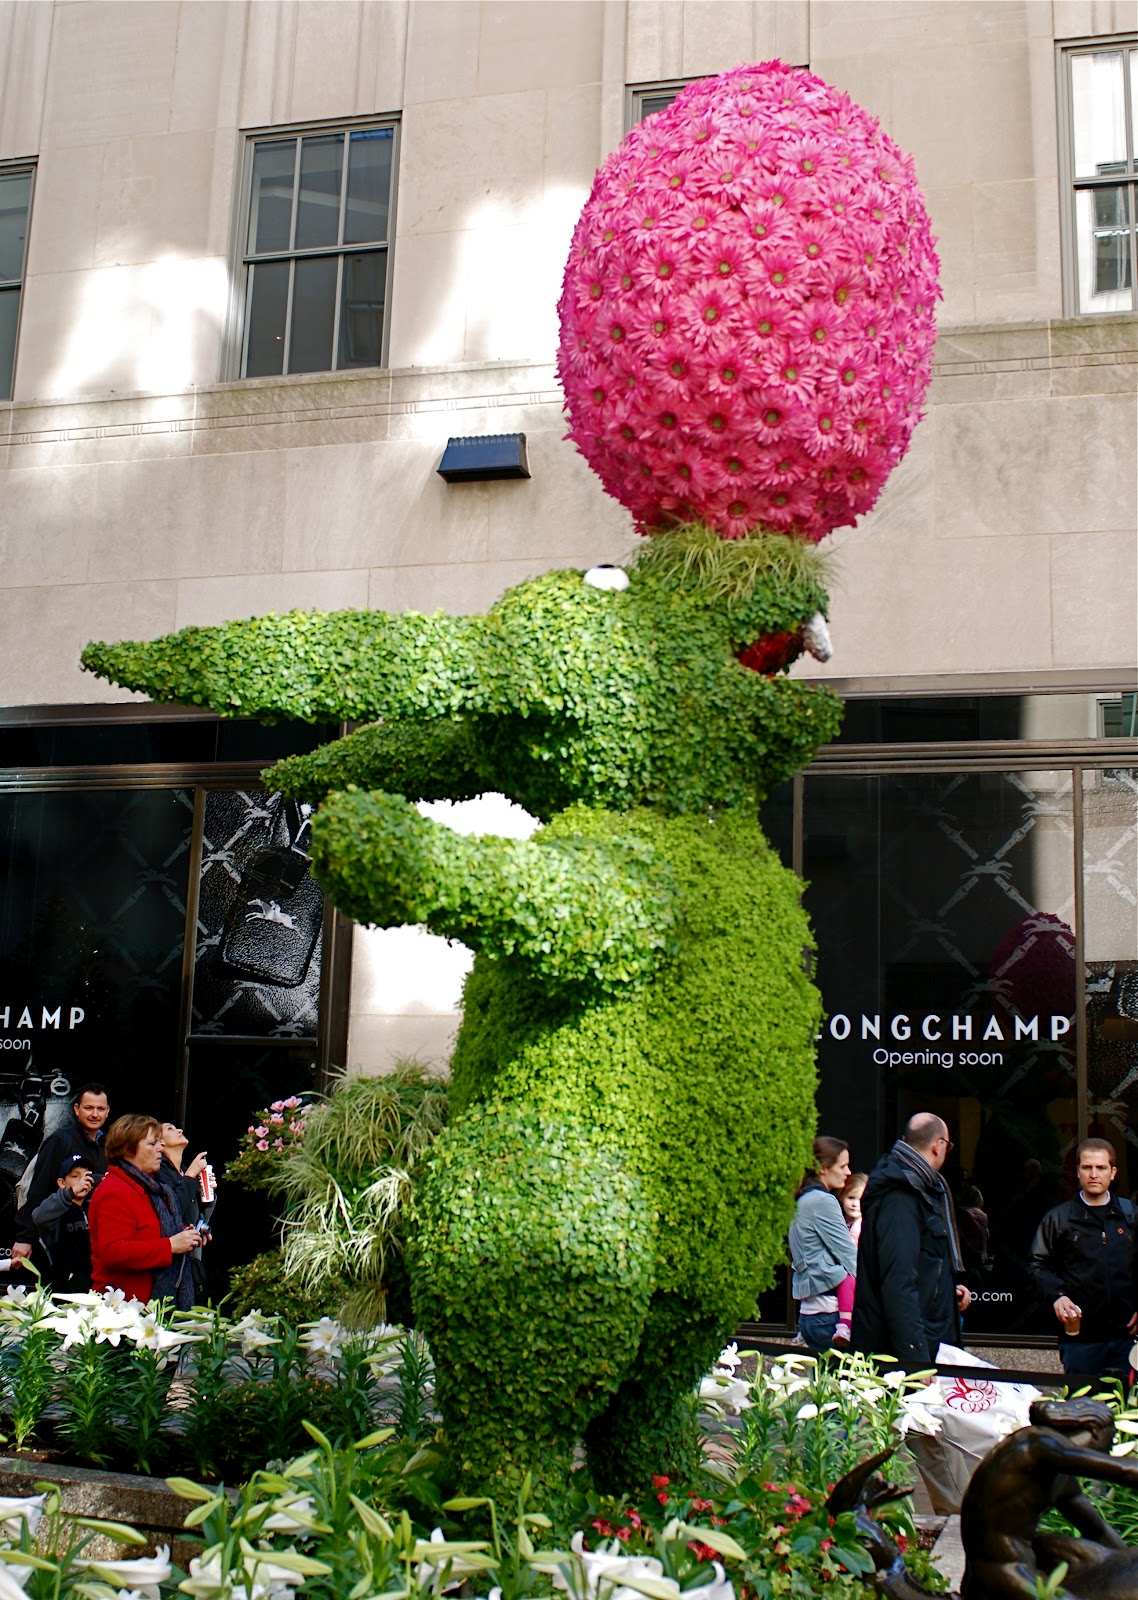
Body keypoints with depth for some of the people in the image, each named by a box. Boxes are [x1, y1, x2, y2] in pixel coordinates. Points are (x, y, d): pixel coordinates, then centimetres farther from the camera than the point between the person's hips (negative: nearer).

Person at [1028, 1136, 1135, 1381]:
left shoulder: (1130, 1214, 10)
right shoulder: (1059, 1217, 5)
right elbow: (1039, 1264, 4)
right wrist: (1056, 1296, -12)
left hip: (1126, 1333, 1)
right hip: (1079, 1335, -1)